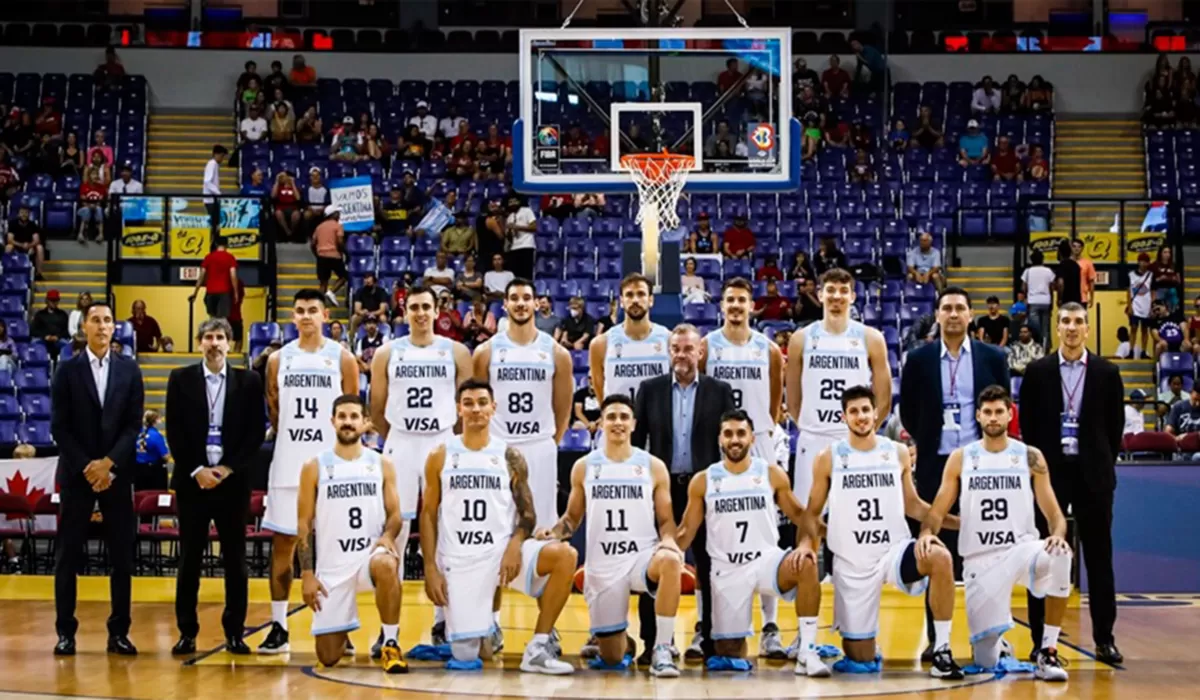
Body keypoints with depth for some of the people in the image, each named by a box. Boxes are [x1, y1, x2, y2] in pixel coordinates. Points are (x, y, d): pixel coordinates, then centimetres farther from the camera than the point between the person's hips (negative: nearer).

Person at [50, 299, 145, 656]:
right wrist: (86, 466, -10)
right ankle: (65, 632, 9)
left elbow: (134, 424, 1)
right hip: (76, 473, -1)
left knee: (122, 555, 2)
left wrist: (109, 463, -10)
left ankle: (119, 632, 9)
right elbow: (59, 427, -2)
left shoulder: (129, 369, 5)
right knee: (68, 555, 1)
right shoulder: (67, 369, 2)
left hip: (117, 473, 1)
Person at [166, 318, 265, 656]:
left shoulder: (248, 381, 4)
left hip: (233, 479, 0)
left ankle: (234, 631, 11)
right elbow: (175, 432, 1)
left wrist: (228, 468, -8)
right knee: (189, 558, 3)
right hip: (193, 479, 0)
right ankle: (187, 631, 10)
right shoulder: (181, 379, 5)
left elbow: (256, 432, 1)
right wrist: (197, 471, -8)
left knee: (235, 558, 4)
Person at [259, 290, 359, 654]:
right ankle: (278, 627, 10)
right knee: (282, 543, 3)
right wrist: (289, 439, 4)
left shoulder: (342, 358, 1)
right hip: (287, 465, 2)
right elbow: (273, 412, 12)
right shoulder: (279, 359, 7)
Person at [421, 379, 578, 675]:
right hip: (458, 560, -1)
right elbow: (428, 515, 5)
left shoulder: (510, 457, 4)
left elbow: (527, 513, 5)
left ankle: (538, 648, -19)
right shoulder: (440, 456, 4)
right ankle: (476, 633, 33)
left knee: (565, 555, -28)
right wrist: (430, 569, -4)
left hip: (502, 551, 1)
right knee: (465, 657, -7)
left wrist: (515, 543, -17)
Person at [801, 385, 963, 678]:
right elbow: (813, 510, 5)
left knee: (940, 557, -34)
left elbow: (912, 505, 11)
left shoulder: (898, 453, 3)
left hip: (894, 549, 1)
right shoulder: (828, 458, -2)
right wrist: (807, 542, -15)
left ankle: (941, 650, -24)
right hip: (851, 562, -1)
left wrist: (960, 522, 2)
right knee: (860, 658, 1)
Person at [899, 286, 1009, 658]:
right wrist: (928, 442, 8)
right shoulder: (919, 359, 3)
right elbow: (908, 410, 9)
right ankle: (937, 638, 7)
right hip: (935, 464, 0)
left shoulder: (992, 357, 4)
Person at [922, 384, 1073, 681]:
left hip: (1021, 549, 0)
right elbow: (938, 512, 3)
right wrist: (927, 532, -19)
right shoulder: (960, 458, 4)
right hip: (979, 559, 1)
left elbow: (1054, 514, 1)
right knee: (986, 662, -3)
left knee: (1059, 556, -38)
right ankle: (993, 639, 39)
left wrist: (1058, 535, -22)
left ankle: (1047, 652, -24)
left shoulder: (1030, 457, 2)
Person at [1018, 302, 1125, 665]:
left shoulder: (1107, 373, 3)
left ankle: (1104, 638, 12)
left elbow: (1116, 424, 7)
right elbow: (1027, 424, 5)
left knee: (1099, 556, 5)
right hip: (1050, 471, 0)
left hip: (1093, 473, 1)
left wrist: (1104, 463, 2)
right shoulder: (1037, 372, 2)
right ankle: (1041, 638, 8)